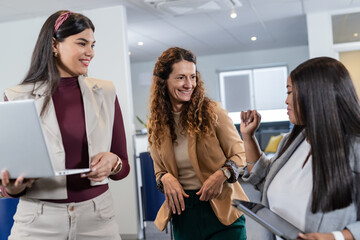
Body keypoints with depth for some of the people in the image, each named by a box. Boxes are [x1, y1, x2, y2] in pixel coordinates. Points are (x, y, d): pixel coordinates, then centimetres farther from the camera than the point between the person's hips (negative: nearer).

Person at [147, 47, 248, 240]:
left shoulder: (212, 112, -7)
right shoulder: (157, 124, 3)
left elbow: (240, 155, -2)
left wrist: (222, 174, -21)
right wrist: (165, 178, -10)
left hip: (222, 210, -3)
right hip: (183, 211, 3)